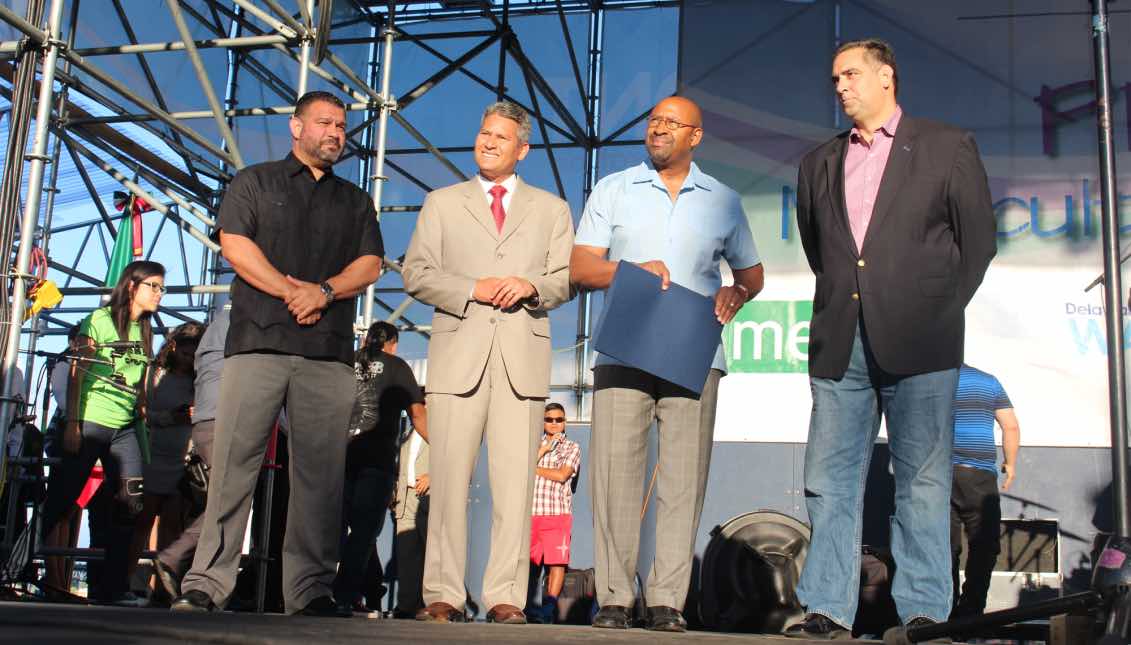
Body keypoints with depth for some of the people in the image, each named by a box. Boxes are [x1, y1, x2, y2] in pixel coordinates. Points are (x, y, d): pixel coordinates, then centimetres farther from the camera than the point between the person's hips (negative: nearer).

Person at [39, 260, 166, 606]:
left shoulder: (145, 332, 16)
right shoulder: (100, 319, -2)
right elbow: (77, 374, -7)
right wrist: (72, 424, -13)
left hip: (124, 428, 6)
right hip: (90, 422, -6)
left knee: (131, 504, -4)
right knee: (61, 500, -3)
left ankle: (114, 587, 2)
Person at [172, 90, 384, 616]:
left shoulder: (355, 201, 22)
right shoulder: (255, 182, 16)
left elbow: (370, 263, 10)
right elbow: (234, 243, 2)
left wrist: (325, 291, -9)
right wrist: (292, 290, -8)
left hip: (329, 352, 2)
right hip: (258, 340, -2)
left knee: (321, 470, -3)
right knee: (234, 461, -7)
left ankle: (310, 591, -1)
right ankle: (206, 585, -4)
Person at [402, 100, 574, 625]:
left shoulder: (551, 209, 19)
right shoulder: (442, 203, 17)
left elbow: (567, 278, 11)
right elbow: (417, 273, 7)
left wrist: (531, 286, -10)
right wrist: (472, 290, -7)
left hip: (523, 355, 0)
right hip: (459, 352, 0)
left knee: (515, 481, -4)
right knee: (449, 479, -3)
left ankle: (506, 597, -1)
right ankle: (443, 595, 1)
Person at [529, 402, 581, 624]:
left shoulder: (572, 447, 10)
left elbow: (562, 475, -6)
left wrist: (534, 468, 2)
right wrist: (543, 450, -3)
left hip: (558, 512, -2)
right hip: (532, 512, 2)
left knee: (557, 561, -6)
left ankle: (549, 609, -4)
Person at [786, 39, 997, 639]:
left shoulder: (947, 146, 8)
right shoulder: (820, 162, 19)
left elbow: (977, 238, 6)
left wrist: (941, 311, 3)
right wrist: (840, 298, 15)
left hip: (917, 342, -3)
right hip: (840, 343, 4)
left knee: (922, 482, 0)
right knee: (828, 479, 1)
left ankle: (923, 611, 6)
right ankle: (827, 608, 6)